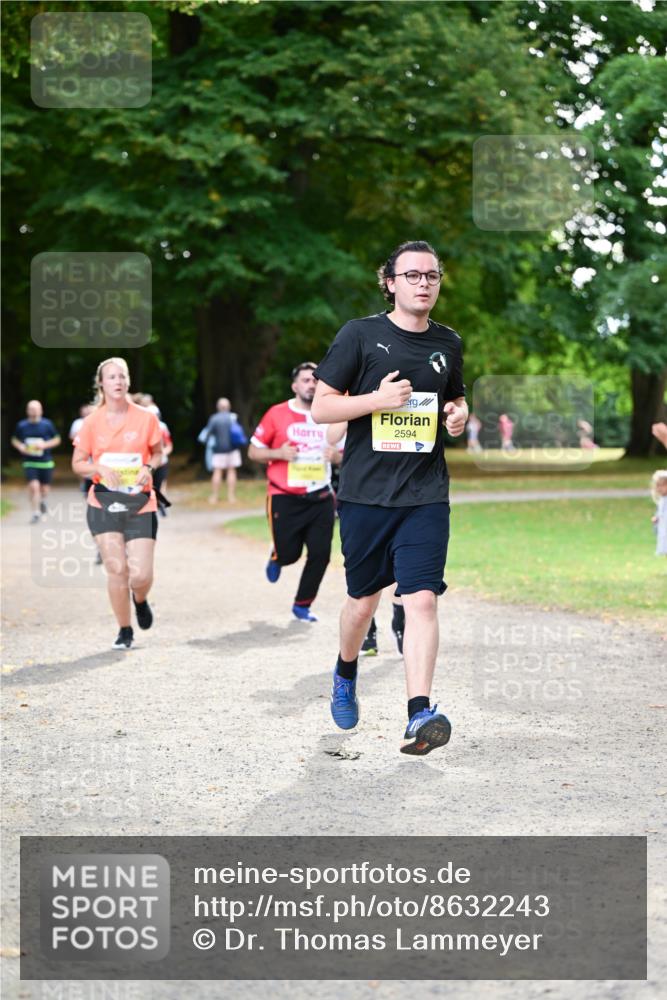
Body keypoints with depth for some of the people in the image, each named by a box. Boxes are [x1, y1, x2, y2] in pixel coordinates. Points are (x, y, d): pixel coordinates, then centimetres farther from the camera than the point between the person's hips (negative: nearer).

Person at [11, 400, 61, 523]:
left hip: (46, 462, 0)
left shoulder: (47, 424, -3)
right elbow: (15, 440, 15)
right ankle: (35, 512, -2)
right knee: (33, 486, -16)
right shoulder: (21, 425, 1)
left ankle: (42, 500, 44)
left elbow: (57, 439, 5)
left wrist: (45, 445, -12)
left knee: (44, 489, 9)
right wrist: (20, 447, -7)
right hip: (30, 462, 0)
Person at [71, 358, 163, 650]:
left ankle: (140, 601, 31)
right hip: (104, 502, 0)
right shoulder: (92, 422, 0)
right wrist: (100, 468, -12)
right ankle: (124, 631, 12)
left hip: (140, 503, 0)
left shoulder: (146, 418, 0)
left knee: (141, 574, -8)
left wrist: (149, 467, -8)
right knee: (116, 569, -7)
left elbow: (157, 453, 13)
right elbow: (78, 464, 7)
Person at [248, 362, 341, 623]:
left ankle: (302, 605, 15)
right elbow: (253, 452, 2)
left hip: (320, 498, 3)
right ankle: (276, 556, 37)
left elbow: (343, 453, 18)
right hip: (285, 498, -3)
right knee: (289, 554, -2)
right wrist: (278, 453, -16)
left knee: (320, 554, -3)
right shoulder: (277, 414, -3)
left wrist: (336, 456, -6)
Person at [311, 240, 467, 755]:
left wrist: (459, 415, 3)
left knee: (422, 598, -14)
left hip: (426, 495, 1)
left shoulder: (449, 343, 10)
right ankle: (346, 675, 42)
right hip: (366, 493, -1)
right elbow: (321, 407, -3)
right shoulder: (359, 335, -2)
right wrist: (379, 399, -17)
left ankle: (420, 713, -19)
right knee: (363, 600, 12)